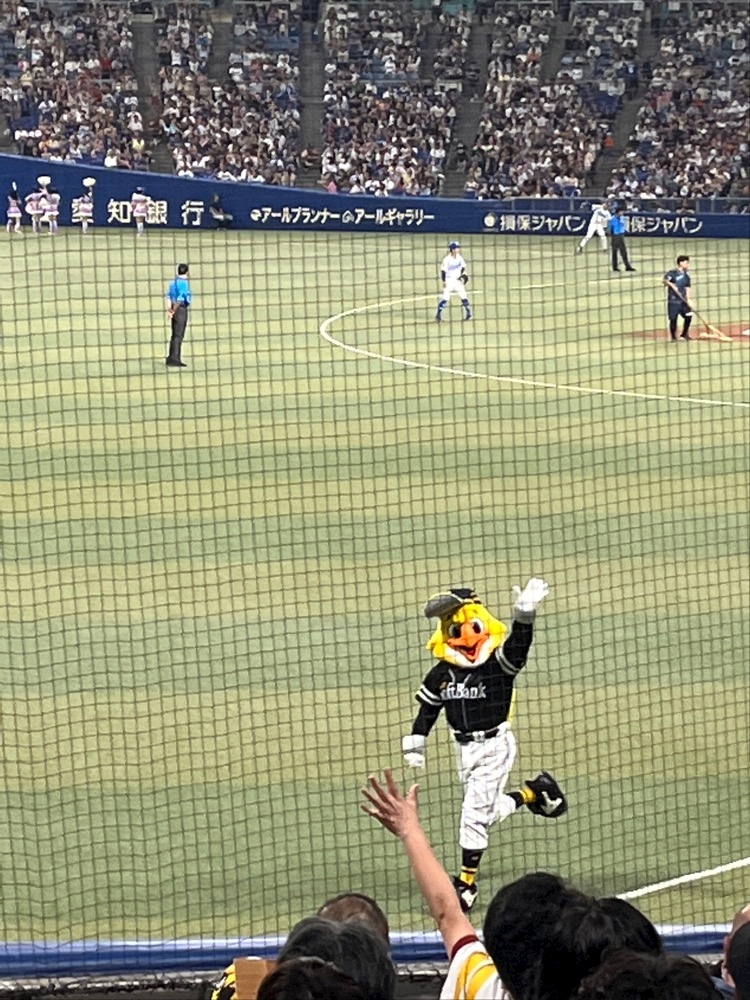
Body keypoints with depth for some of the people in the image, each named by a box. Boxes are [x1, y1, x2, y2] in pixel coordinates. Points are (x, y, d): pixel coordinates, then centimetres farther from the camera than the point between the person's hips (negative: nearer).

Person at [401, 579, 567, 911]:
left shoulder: (498, 663, -14)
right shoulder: (442, 673, -1)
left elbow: (518, 646, -33)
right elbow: (428, 707, 10)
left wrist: (525, 616, -49)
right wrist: (415, 742, 9)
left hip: (495, 745, -6)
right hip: (464, 747, 6)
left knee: (475, 812, -6)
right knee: (491, 810, 14)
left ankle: (466, 883, 5)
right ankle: (535, 792, 40)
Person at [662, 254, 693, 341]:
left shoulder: (686, 275, 10)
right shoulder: (673, 272, -8)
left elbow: (687, 288, 9)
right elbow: (664, 280, -20)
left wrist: (688, 299, -3)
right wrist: (671, 284, -36)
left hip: (683, 300, 6)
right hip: (673, 300, -6)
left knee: (688, 316, 3)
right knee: (673, 318, -3)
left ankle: (684, 334, 24)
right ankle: (673, 337, 13)